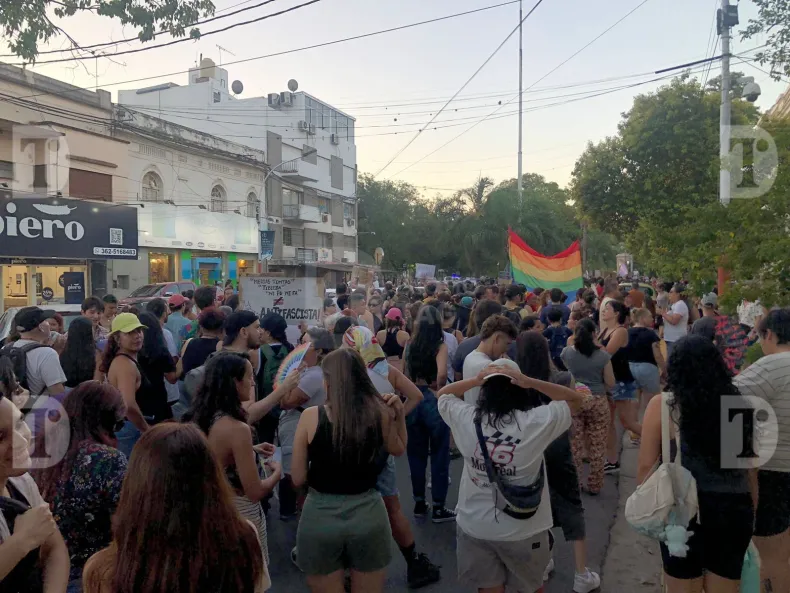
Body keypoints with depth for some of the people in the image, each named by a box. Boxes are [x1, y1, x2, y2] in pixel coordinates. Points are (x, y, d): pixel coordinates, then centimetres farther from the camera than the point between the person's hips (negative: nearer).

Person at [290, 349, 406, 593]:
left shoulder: (311, 416, -12)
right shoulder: (380, 413, -8)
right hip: (368, 514, 2)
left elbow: (298, 479, -4)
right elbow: (399, 449, 12)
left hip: (320, 516, -1)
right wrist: (399, 413, 6)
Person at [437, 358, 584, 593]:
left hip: (475, 527, 1)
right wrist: (529, 381, -13)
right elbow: (575, 399, -2)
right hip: (523, 529, -1)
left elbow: (442, 394, 8)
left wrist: (476, 379, -8)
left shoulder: (465, 418, -13)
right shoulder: (537, 422, -18)